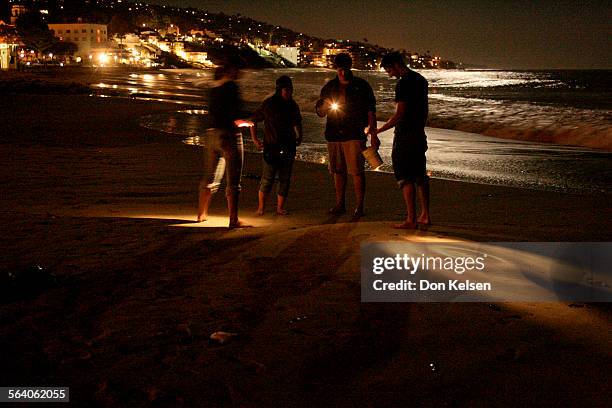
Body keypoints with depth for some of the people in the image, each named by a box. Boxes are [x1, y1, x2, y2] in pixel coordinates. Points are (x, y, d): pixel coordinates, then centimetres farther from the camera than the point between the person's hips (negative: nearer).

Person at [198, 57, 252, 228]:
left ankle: (201, 214, 28)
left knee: (210, 177, 19)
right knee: (233, 180, -3)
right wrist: (247, 120, 1)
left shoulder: (214, 87, 11)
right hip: (229, 134, -8)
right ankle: (234, 220, -3)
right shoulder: (231, 86, -12)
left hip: (212, 134, 8)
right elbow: (236, 114, -18)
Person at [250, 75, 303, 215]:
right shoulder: (268, 104, -4)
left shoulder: (293, 105, 10)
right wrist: (255, 139, -2)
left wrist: (299, 137, 11)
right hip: (271, 147, -5)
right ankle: (261, 207, 3)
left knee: (285, 179, 4)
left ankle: (280, 207, 12)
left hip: (288, 147, 5)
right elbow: (253, 120, 2)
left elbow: (297, 123, 26)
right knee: (267, 178, -7)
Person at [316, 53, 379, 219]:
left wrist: (373, 135, -4)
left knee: (357, 171, -8)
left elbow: (371, 112, 3)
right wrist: (325, 106, -8)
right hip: (334, 135, 4)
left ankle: (359, 206, -4)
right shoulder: (329, 88, 11)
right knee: (338, 171, 9)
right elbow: (320, 112, 16)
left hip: (355, 135, -4)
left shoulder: (362, 86, 2)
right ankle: (340, 204, 18)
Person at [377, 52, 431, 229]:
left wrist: (378, 130, -16)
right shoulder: (421, 80, 12)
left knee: (405, 178, -4)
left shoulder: (403, 83, -16)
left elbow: (399, 114, -20)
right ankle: (425, 216, 17)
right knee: (420, 176, 13)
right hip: (419, 134, 9)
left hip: (404, 136, -9)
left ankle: (411, 219, -4)